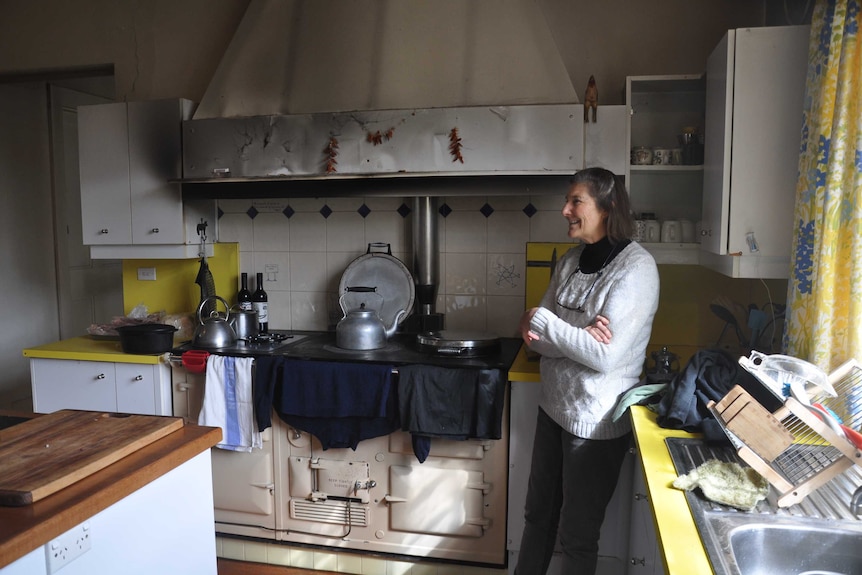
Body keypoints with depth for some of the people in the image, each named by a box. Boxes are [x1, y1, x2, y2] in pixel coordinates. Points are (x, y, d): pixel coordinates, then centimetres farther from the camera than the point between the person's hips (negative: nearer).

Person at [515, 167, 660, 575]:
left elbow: (606, 356, -24)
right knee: (538, 513, 21)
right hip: (554, 406, 6)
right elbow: (537, 338, -1)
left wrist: (541, 320, -16)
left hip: (597, 421, -6)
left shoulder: (637, 267, -17)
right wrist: (578, 337, -21)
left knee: (577, 532, 12)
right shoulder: (570, 261, 3)